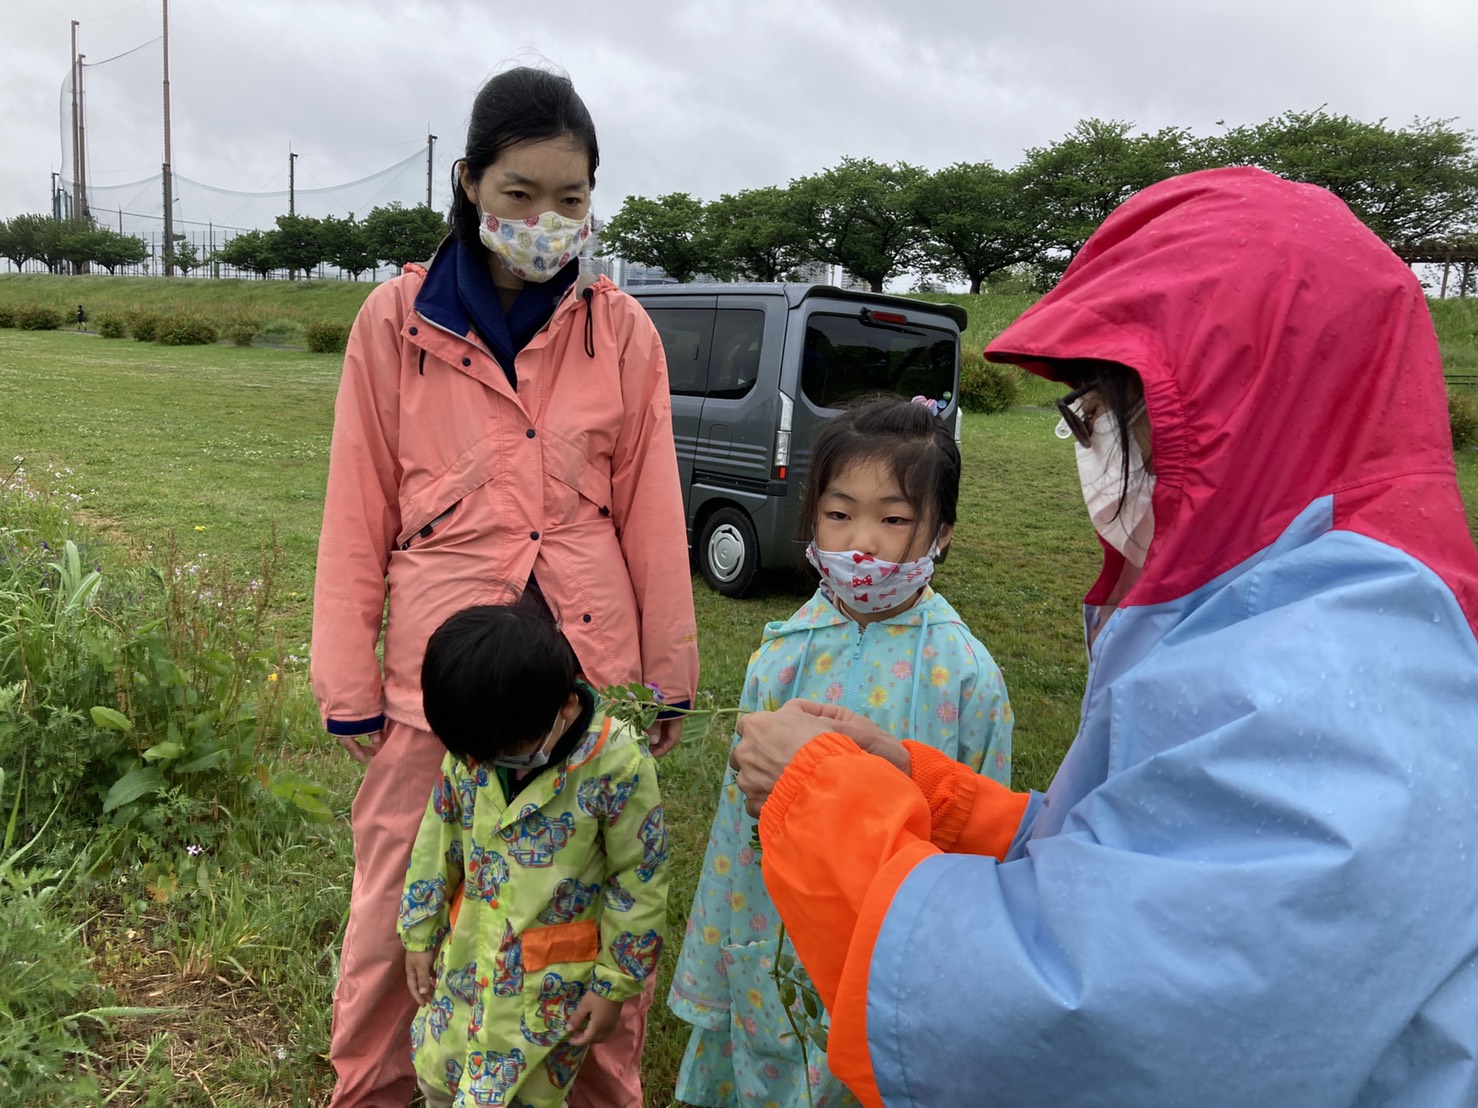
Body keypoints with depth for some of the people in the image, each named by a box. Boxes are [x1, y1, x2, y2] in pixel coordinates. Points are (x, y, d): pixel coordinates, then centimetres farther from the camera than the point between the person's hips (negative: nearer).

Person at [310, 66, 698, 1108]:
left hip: (591, 661, 1)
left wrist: (669, 677, 7)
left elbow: (650, 513, 4)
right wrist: (349, 689, 3)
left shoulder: (621, 329, 1)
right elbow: (357, 515, 3)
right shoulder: (397, 320, -1)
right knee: (398, 919, 11)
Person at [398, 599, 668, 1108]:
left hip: (553, 981, -4)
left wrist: (614, 984, -9)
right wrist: (420, 935, 11)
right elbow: (438, 841, 4)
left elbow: (639, 883, -16)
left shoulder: (617, 764, -26)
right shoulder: (472, 745, -11)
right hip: (466, 956, 5)